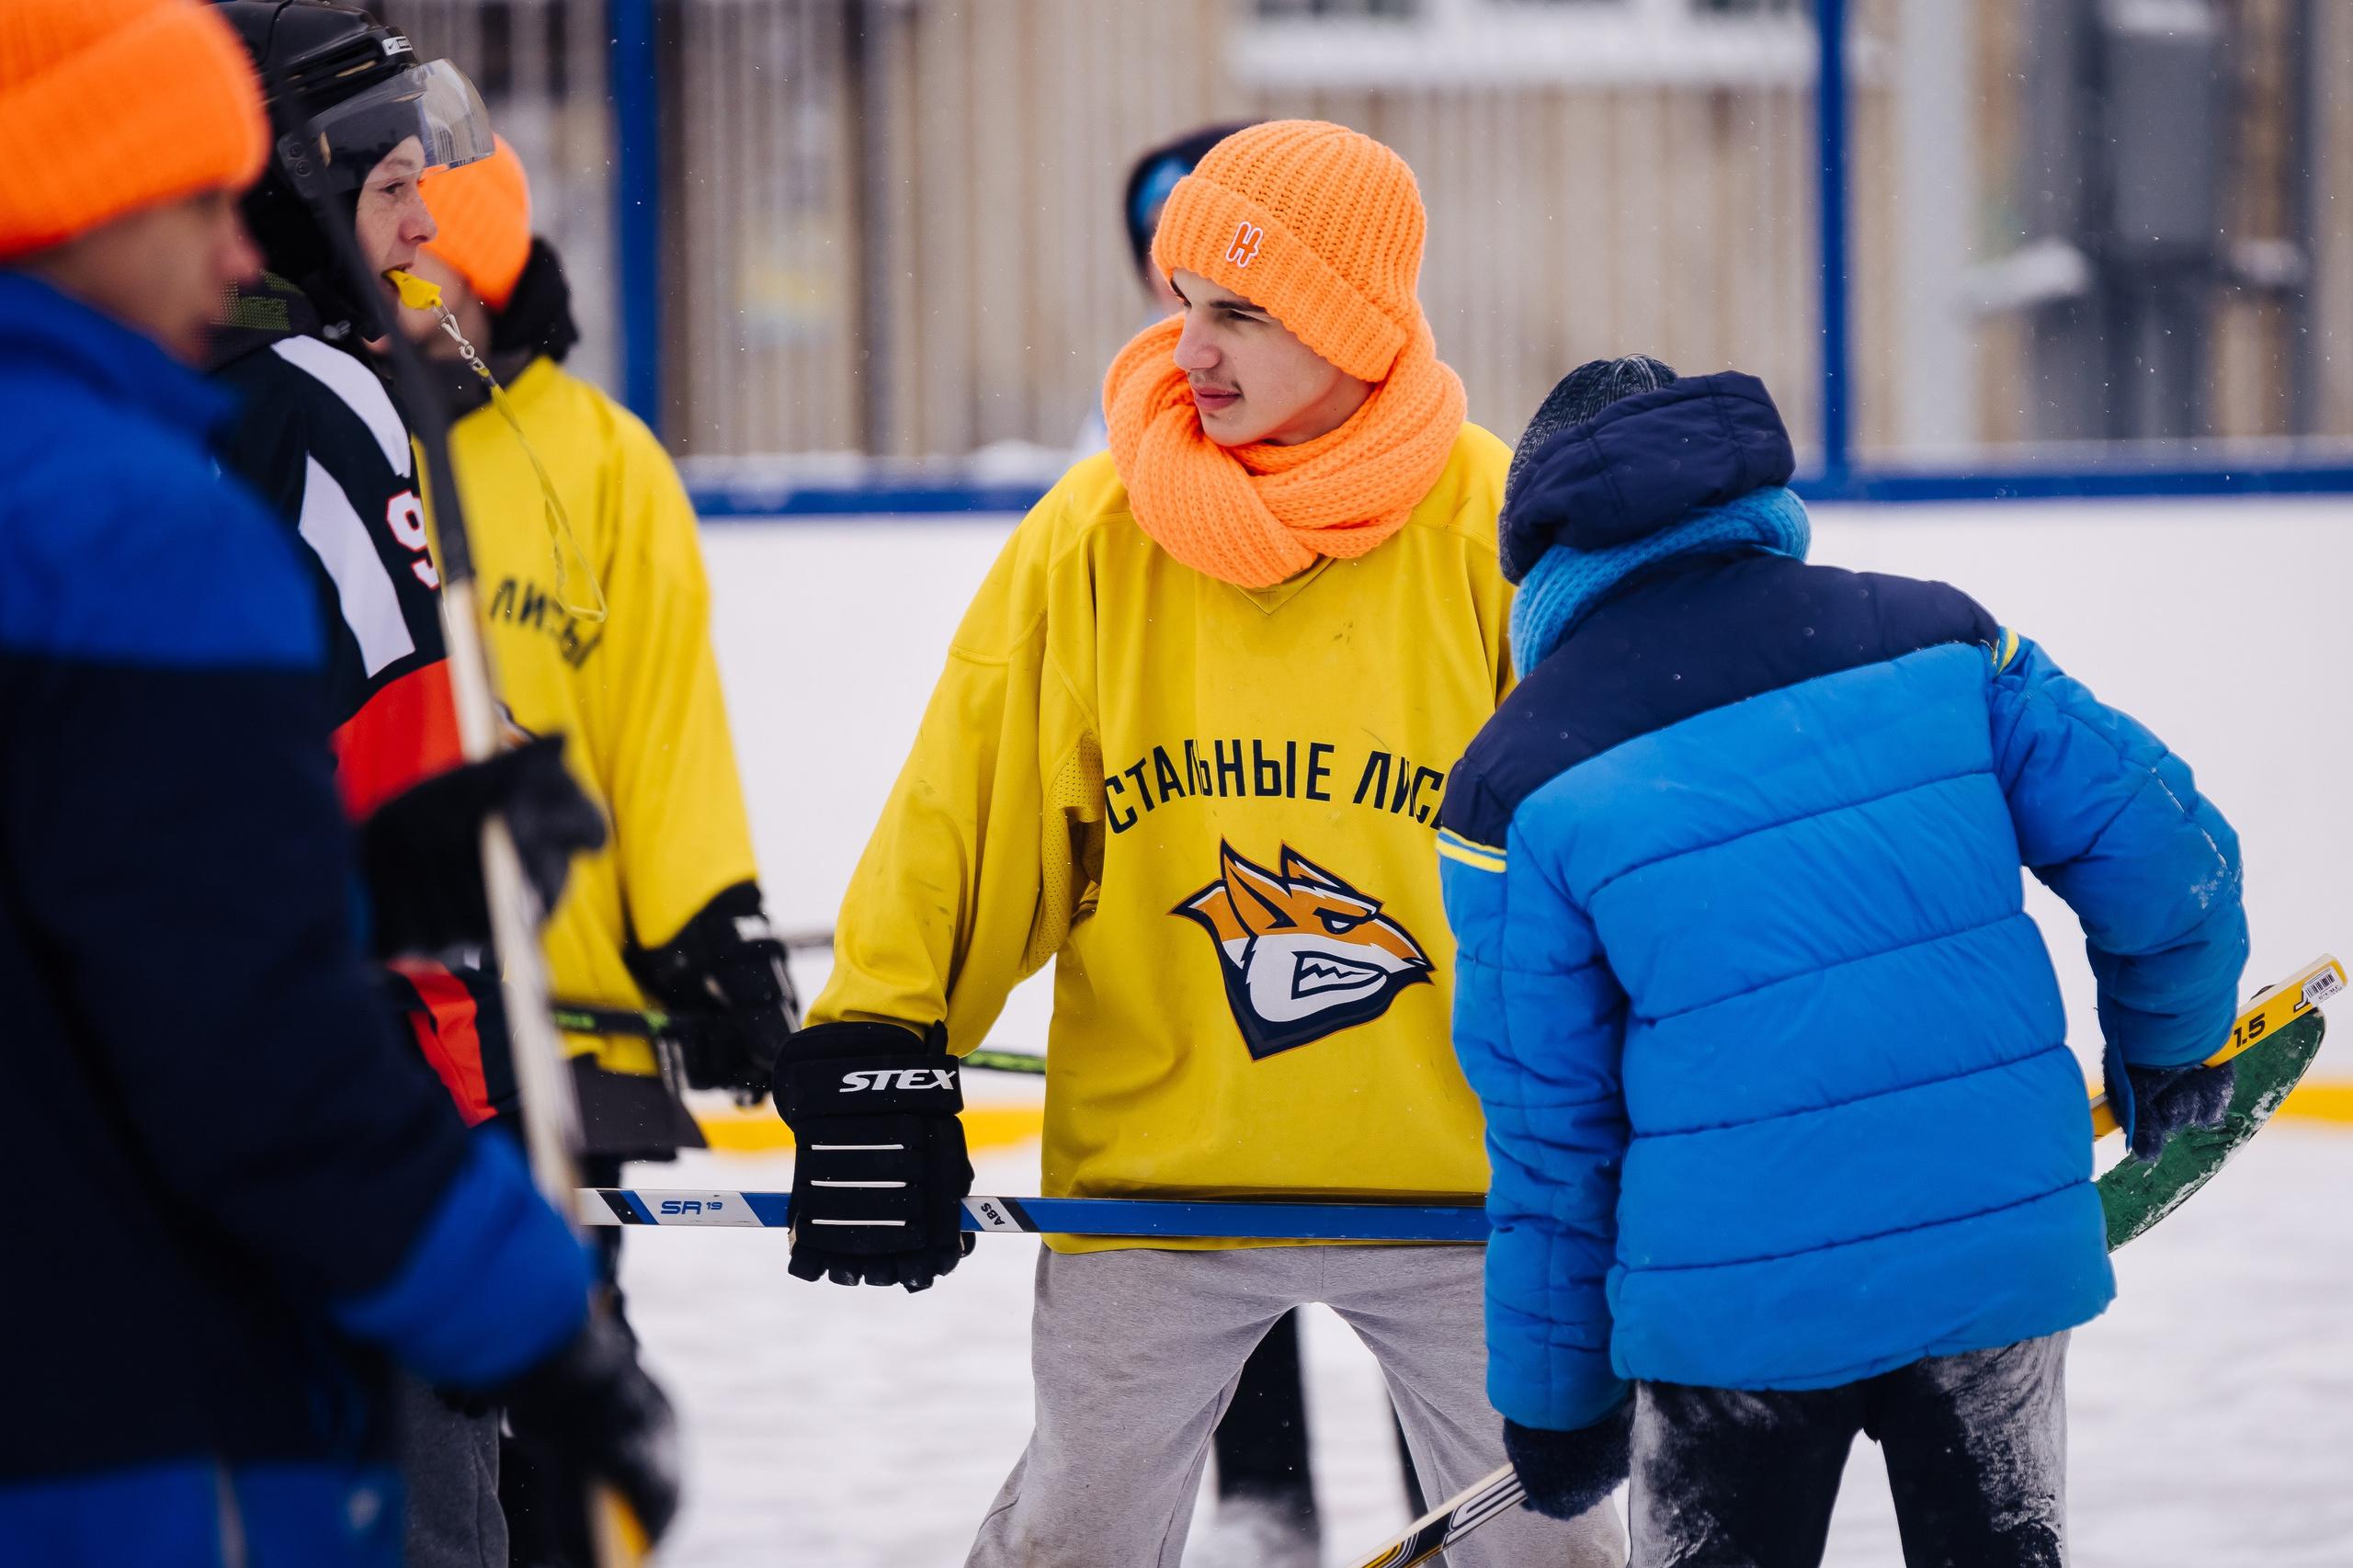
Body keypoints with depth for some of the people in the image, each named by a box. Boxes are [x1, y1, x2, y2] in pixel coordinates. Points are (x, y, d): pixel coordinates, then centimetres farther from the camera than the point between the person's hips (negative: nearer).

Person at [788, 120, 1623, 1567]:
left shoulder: (1498, 528, -9)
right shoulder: (1094, 533, -5)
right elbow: (974, 799, -2)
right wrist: (874, 1045, -9)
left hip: (1456, 1174, -1)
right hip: (1153, 1165, 1)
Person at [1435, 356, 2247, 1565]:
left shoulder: (1522, 774, -3)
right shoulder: (1929, 636, 3)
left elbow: (1548, 1133, 0)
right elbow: (2164, 851, 2)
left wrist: (1554, 1395, 10)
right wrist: (2170, 1048, 21)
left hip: (1739, 1313, -2)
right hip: (2004, 1254, 2)